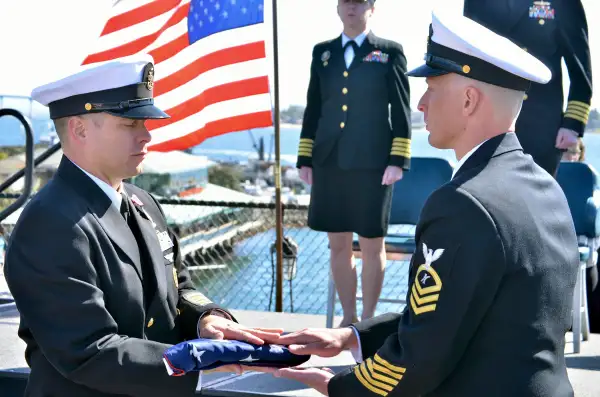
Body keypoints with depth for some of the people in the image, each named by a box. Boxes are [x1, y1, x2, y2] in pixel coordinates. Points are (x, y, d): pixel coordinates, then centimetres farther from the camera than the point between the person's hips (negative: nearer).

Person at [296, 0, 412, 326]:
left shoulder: (389, 52, 4)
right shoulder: (322, 52, 13)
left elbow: (401, 112, 0)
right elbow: (313, 109, 13)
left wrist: (398, 160, -9)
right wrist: (305, 159, 7)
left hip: (372, 165, -3)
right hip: (329, 164, 3)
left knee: (372, 245, 4)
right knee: (338, 245, 9)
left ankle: (368, 319, 17)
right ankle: (348, 317, 22)